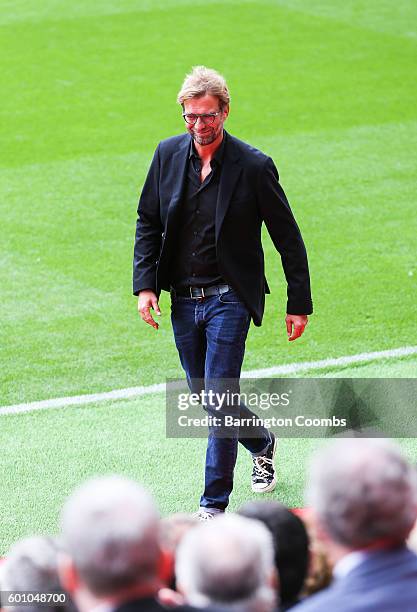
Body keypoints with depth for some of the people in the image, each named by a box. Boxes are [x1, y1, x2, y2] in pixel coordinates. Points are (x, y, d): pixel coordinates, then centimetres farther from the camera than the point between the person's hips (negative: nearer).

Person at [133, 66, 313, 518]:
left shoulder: (253, 166, -12)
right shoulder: (168, 154, 0)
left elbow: (288, 238, -5)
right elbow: (148, 222, 10)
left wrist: (299, 304, -5)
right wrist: (144, 285, 0)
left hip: (229, 298, -5)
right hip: (182, 299, 5)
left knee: (218, 398, -11)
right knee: (205, 395, 16)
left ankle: (214, 504, -3)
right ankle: (262, 444, 43)